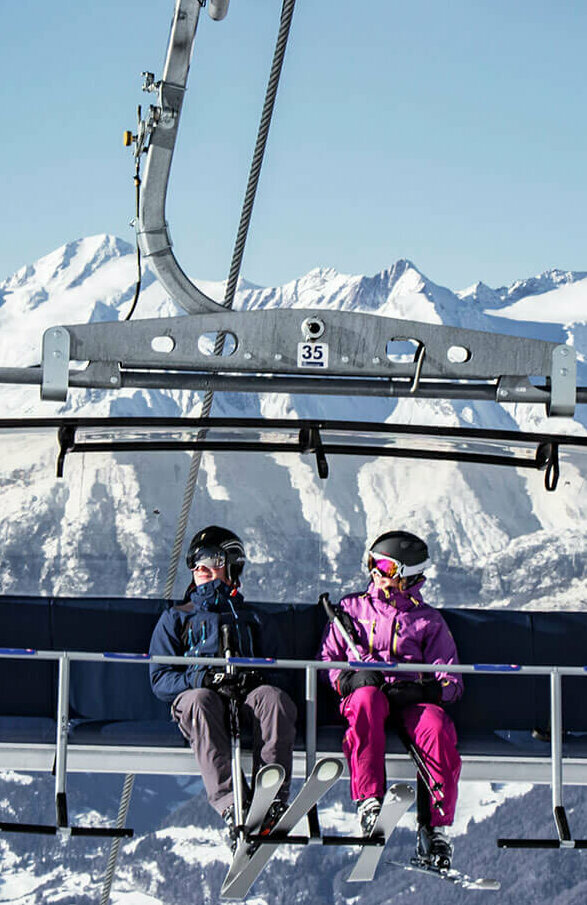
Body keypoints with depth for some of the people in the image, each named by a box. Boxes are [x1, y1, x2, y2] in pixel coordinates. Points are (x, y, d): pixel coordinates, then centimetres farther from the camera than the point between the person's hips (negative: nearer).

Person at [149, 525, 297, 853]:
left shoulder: (248, 619, 33)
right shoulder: (176, 619, 26)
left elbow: (268, 670, 25)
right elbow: (161, 680, 13)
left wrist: (257, 676, -2)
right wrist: (203, 677, -8)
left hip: (245, 697, 2)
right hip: (194, 692, -2)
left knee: (274, 697, -34)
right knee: (201, 701, -39)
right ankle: (230, 804, -56)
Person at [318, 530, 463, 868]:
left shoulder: (428, 621, 18)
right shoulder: (352, 608, 21)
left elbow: (452, 682, 12)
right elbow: (327, 658, 16)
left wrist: (422, 690, -12)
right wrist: (350, 678, -7)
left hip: (412, 700, 0)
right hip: (366, 690, 0)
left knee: (438, 730, -35)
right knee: (367, 700, -39)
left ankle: (435, 828, -31)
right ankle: (369, 800, -45)